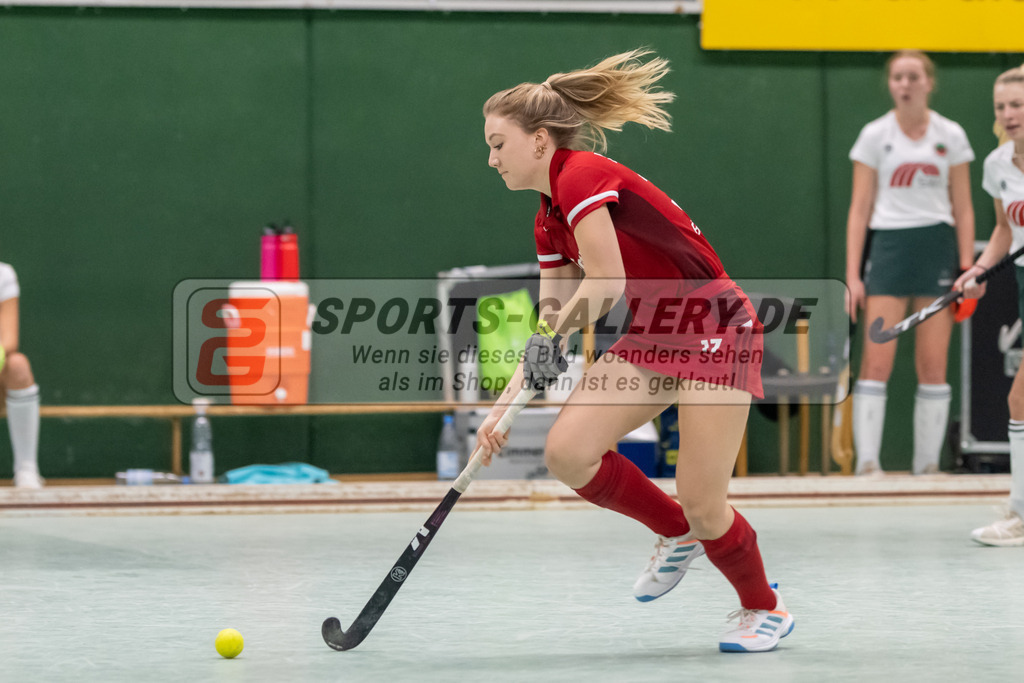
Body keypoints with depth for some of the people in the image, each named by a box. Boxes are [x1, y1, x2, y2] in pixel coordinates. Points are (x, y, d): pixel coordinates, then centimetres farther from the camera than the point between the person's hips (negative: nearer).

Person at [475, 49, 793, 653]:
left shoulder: (582, 175, -16)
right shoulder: (550, 220, 12)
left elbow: (607, 284, -21)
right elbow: (552, 327, 14)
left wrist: (555, 337, -8)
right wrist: (506, 404, 6)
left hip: (717, 331, -9)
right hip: (653, 336, 9)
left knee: (702, 505, -10)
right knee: (567, 451, -9)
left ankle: (765, 609, 17)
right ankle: (676, 534, 14)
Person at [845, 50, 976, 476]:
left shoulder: (950, 136, 7)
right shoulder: (874, 136, 5)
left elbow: (963, 209, 9)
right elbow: (860, 209, 4)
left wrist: (967, 269, 0)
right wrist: (852, 275, -3)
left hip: (937, 247, 1)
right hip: (888, 245, -1)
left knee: (933, 367, -1)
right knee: (876, 363, -11)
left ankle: (927, 465, 5)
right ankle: (867, 463, -11)